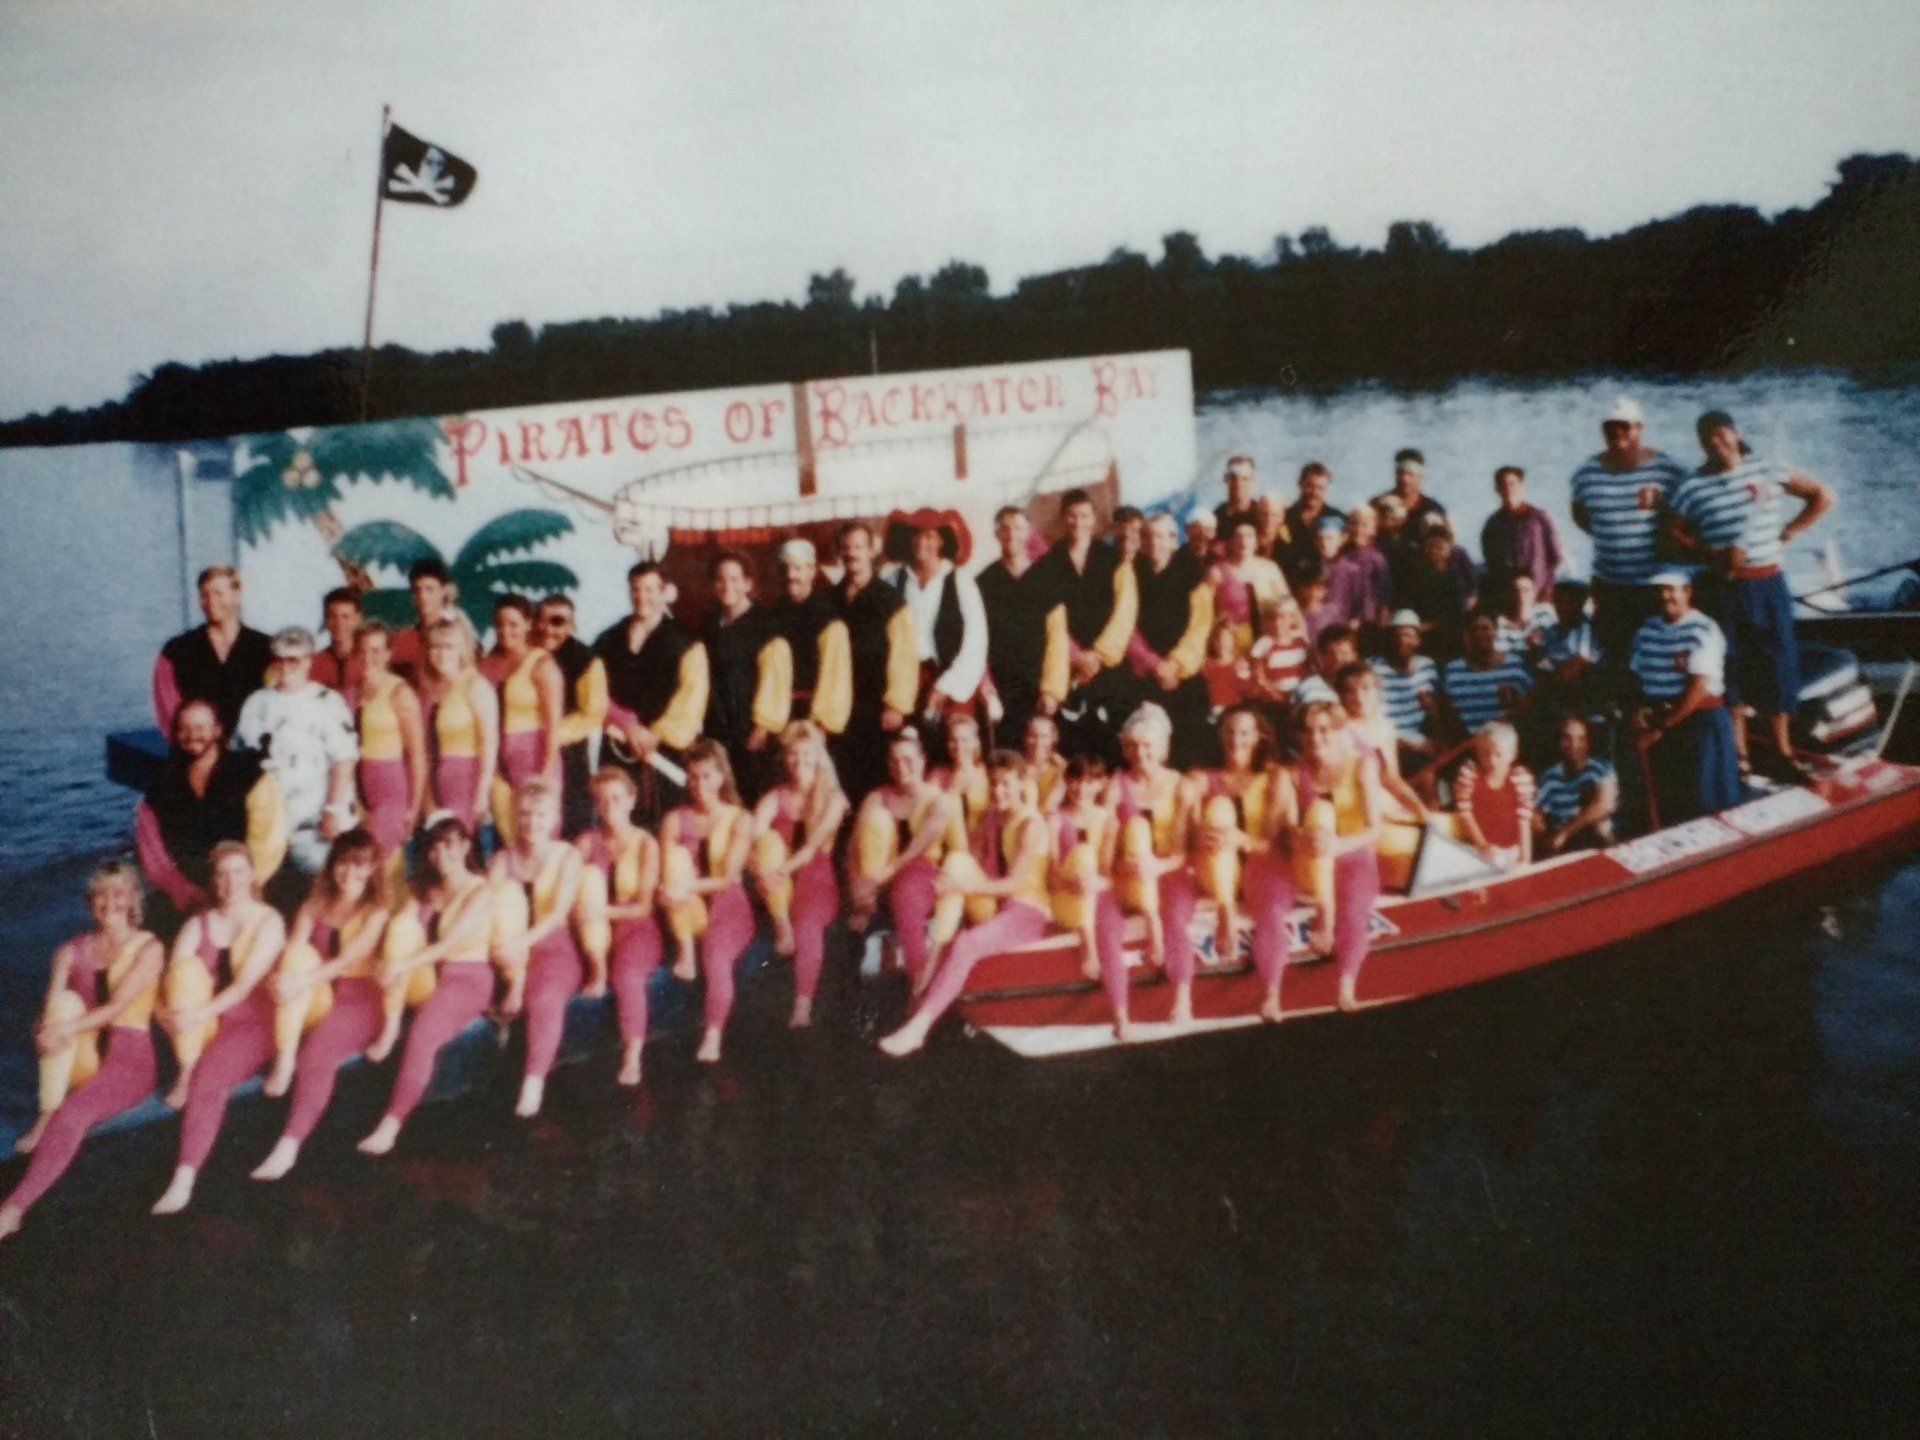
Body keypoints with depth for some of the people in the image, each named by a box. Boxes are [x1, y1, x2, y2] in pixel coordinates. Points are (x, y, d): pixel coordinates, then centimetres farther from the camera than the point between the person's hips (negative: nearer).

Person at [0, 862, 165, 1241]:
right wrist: (47, 1033, -26)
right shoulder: (71, 952, 10)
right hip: (81, 1059, 4)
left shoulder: (148, 948, 0)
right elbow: (52, 1009, -2)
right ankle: (47, 1118, -27)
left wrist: (65, 1030, -25)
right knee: (66, 1001, -26)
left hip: (130, 1061, -4)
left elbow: (118, 1006, -13)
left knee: (72, 1114, -33)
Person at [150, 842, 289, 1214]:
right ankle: (187, 1070, -11)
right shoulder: (198, 925, 9)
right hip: (207, 1026, 6)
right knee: (186, 973, -18)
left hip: (254, 1023, -6)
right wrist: (174, 1009, -25)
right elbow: (173, 977, -3)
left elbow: (248, 981, -16)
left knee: (208, 1077, -30)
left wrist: (200, 1013, -30)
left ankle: (184, 1179, -39)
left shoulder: (268, 922, -4)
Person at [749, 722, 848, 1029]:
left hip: (817, 882, -2)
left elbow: (817, 842, -14)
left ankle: (803, 1007, -32)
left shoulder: (832, 798, 1)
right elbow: (754, 835, -14)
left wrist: (785, 867, -32)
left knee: (808, 923, -33)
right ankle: (782, 929, -25)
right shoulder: (774, 798, 5)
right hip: (780, 887, 2)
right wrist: (765, 865, -36)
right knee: (769, 841, -29)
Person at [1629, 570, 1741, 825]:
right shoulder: (1648, 630, 9)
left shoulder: (1702, 630, -10)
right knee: (1666, 801, 9)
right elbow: (1636, 674, 17)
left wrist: (1663, 727, -12)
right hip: (1659, 722, 6)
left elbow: (1699, 687, -15)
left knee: (1703, 804, -5)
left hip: (1700, 721, -6)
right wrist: (1640, 708, -3)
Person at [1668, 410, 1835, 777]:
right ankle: (1737, 754, 14)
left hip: (1768, 584, 2)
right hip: (1722, 589, -1)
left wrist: (1786, 534, 0)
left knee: (1777, 667, 4)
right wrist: (1714, 553, -15)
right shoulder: (1691, 487, -2)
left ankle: (1782, 753, 15)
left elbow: (1823, 497, 9)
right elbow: (1676, 534, -2)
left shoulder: (1768, 470, 3)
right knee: (1729, 670, 3)